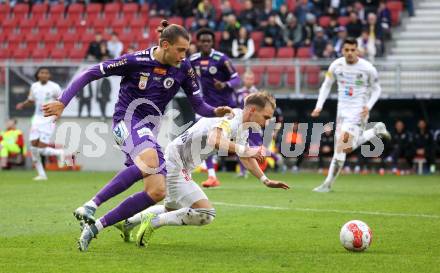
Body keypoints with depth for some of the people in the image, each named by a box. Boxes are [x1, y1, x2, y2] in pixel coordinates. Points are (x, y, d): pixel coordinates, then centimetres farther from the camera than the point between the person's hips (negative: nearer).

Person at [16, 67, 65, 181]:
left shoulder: (54, 87, -8)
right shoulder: (34, 86, 6)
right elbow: (31, 101, 20)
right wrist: (22, 104, 0)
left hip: (48, 121, -5)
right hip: (37, 119, 5)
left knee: (41, 149, -11)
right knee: (34, 148, -3)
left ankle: (59, 153, 20)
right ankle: (41, 174, 9)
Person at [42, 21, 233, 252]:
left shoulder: (183, 68, 0)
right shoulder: (135, 61, -13)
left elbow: (198, 104, 7)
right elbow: (91, 73, -8)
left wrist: (215, 111, -16)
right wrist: (63, 102, -13)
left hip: (149, 129, 6)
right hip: (126, 120, -6)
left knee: (157, 192, -11)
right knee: (150, 160, -38)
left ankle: (95, 226, -4)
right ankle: (90, 206, -36)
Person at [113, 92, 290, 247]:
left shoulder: (243, 126, 10)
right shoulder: (232, 118, -21)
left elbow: (246, 157, 25)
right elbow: (215, 140, -41)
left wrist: (266, 181, 20)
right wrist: (244, 150, -36)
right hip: (175, 164, -11)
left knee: (172, 209, 31)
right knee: (206, 214, -17)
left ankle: (128, 223, 39)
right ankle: (153, 222, -10)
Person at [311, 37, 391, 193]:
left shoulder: (367, 68, -11)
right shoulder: (336, 65, -1)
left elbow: (376, 89, 2)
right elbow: (326, 85, 11)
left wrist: (368, 106, -13)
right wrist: (319, 106, 1)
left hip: (358, 112, -6)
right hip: (342, 109, 6)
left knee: (342, 146, -14)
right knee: (348, 146, 13)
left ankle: (328, 184, -6)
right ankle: (376, 130, 34)